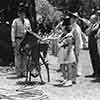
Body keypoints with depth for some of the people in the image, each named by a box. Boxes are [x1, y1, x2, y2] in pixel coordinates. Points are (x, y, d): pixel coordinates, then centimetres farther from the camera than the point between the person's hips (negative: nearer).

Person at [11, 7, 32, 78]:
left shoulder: (27, 21, 14)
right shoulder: (15, 21, 1)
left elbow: (30, 31, 19)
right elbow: (13, 31, -3)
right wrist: (13, 41, -10)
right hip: (18, 40, -4)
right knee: (18, 56, -4)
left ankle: (23, 72, 10)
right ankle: (18, 73, 1)